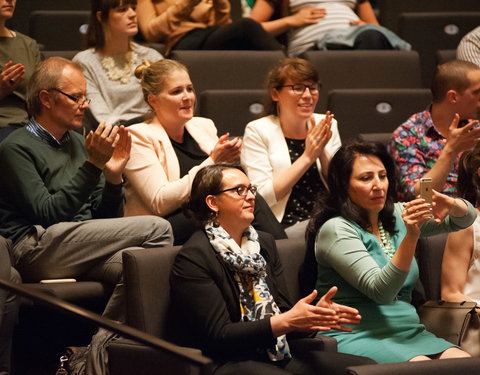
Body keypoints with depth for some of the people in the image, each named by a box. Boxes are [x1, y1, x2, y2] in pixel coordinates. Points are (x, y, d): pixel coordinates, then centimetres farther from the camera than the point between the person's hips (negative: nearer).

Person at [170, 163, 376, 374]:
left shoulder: (264, 243, 14)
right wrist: (286, 321, -21)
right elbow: (219, 336, -14)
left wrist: (316, 315, -10)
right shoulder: (193, 258, -9)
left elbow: (283, 314, 11)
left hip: (277, 353, 7)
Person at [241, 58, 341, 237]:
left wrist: (323, 153, -8)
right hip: (283, 228, -6)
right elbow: (261, 197, -10)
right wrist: (307, 157, -13)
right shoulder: (258, 131, -1)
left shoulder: (327, 125, 12)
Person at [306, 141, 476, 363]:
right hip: (357, 337, -7)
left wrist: (450, 204, -11)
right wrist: (411, 236, -28)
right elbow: (381, 291, -18)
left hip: (408, 334, 7)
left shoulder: (396, 216, 13)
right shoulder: (336, 230, -9)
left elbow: (465, 218, 14)